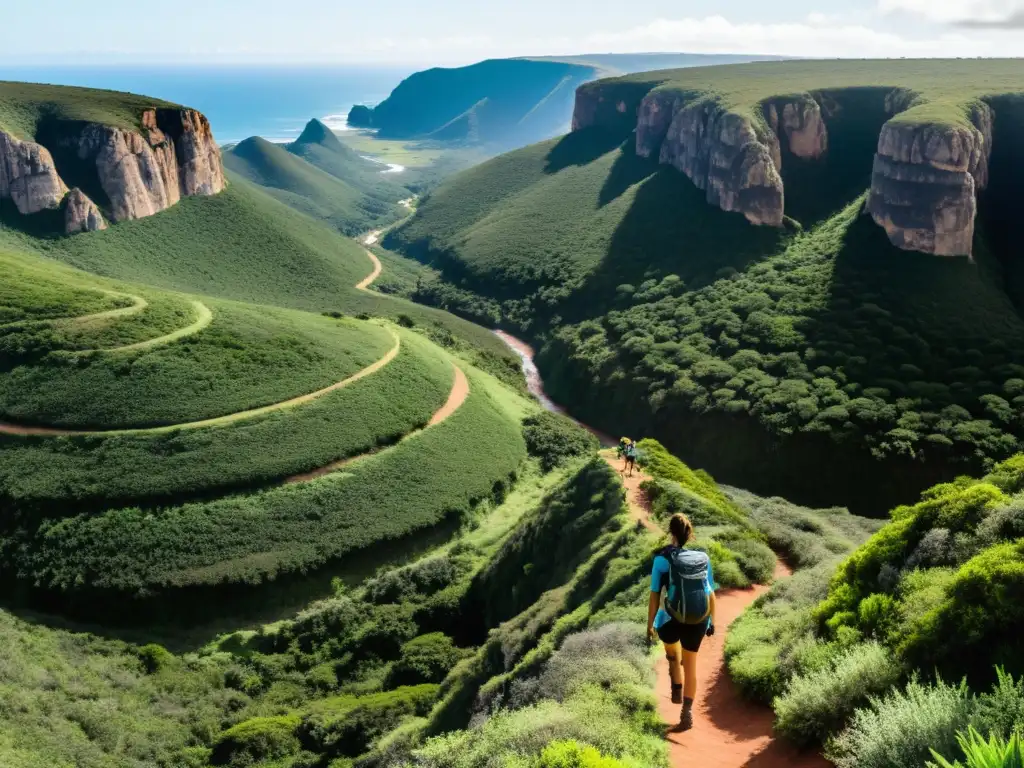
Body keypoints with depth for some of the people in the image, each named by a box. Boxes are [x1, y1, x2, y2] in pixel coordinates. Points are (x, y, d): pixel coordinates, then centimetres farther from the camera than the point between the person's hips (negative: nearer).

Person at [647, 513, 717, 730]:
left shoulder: (663, 559, -9)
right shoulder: (703, 558, 2)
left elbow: (655, 595, -8)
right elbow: (711, 593, 9)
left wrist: (650, 625, 1)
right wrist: (712, 621, 21)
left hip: (672, 621, -3)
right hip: (698, 622, 3)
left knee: (672, 653, 32)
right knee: (690, 665, 18)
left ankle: (677, 690, 31)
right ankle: (687, 710, 11)